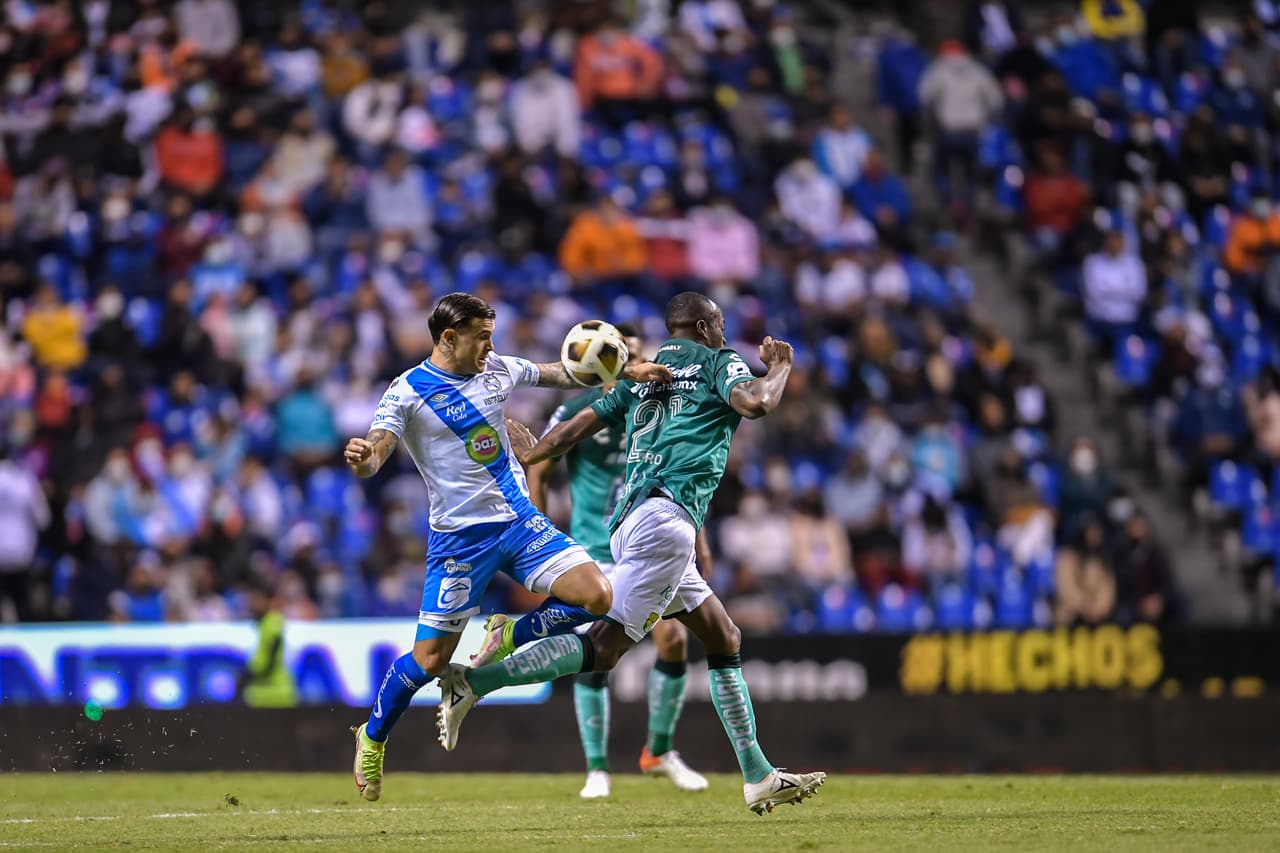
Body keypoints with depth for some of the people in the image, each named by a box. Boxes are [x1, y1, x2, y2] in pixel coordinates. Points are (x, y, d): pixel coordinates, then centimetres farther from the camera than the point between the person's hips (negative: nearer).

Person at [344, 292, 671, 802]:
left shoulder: (496, 369, 5)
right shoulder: (408, 393, -12)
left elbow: (556, 374, 21)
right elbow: (372, 459, -21)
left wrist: (627, 372, 14)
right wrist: (360, 459, -46)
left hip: (520, 520, 5)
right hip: (459, 537, -5)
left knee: (597, 597, -12)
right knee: (430, 659, -4)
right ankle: (371, 739, 21)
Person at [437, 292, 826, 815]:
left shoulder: (644, 376, 25)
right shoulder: (717, 362, 6)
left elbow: (580, 424, 21)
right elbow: (754, 403, -13)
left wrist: (520, 458, 31)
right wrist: (779, 368, 6)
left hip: (630, 523, 9)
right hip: (665, 516, -9)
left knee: (725, 639, 13)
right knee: (605, 648, -16)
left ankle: (760, 778, 10)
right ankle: (474, 682, -26)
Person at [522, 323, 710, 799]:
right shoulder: (577, 414, -6)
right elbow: (536, 471, 0)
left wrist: (699, 541, 12)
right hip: (592, 551, -2)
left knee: (673, 639, -12)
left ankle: (660, 751, 8)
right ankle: (597, 769, 5)